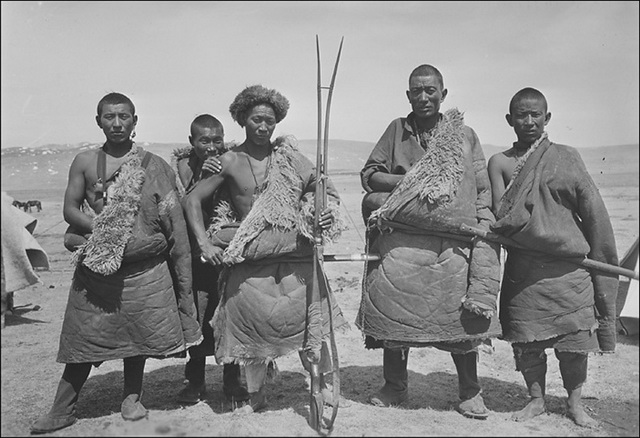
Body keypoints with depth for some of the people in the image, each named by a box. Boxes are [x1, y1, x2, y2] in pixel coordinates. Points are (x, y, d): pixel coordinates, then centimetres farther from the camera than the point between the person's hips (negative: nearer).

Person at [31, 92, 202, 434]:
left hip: (146, 267, 0)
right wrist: (101, 229, -11)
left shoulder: (153, 164, 4)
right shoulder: (85, 161, 4)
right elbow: (70, 209, 4)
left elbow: (174, 216, 5)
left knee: (139, 331, 8)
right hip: (98, 266, 0)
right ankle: (61, 410, 16)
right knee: (85, 335, 3)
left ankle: (132, 398, 27)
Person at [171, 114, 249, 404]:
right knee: (196, 315, 0)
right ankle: (195, 381, 18)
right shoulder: (184, 164, -1)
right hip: (195, 251, 0)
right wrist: (202, 178, -19)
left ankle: (232, 380, 20)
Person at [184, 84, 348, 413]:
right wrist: (204, 243, -7)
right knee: (250, 323, 3)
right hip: (248, 256, 0)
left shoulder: (289, 156, 5)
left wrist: (327, 210, -11)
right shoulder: (229, 161, 2)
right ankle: (255, 395, 23)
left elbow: (322, 188, 11)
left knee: (310, 316, -4)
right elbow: (193, 200, 4)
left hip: (293, 253, 1)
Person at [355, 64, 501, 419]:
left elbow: (483, 191, 12)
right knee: (395, 312, 4)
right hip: (401, 239, 1)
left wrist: (483, 229, -2)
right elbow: (368, 174, 13)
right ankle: (395, 386, 23)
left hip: (454, 241, 0)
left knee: (461, 315, 0)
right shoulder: (397, 130, 13)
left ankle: (469, 392, 20)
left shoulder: (465, 135, 12)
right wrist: (406, 182, -4)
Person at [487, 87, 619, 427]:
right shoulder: (500, 162, 4)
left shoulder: (566, 157, 6)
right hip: (523, 266, 0)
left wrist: (598, 257, 4)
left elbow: (593, 210, 7)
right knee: (527, 340, 4)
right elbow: (501, 215, -5)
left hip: (569, 264, 1)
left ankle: (574, 402, 23)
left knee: (574, 337, 4)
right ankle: (536, 399, 24)